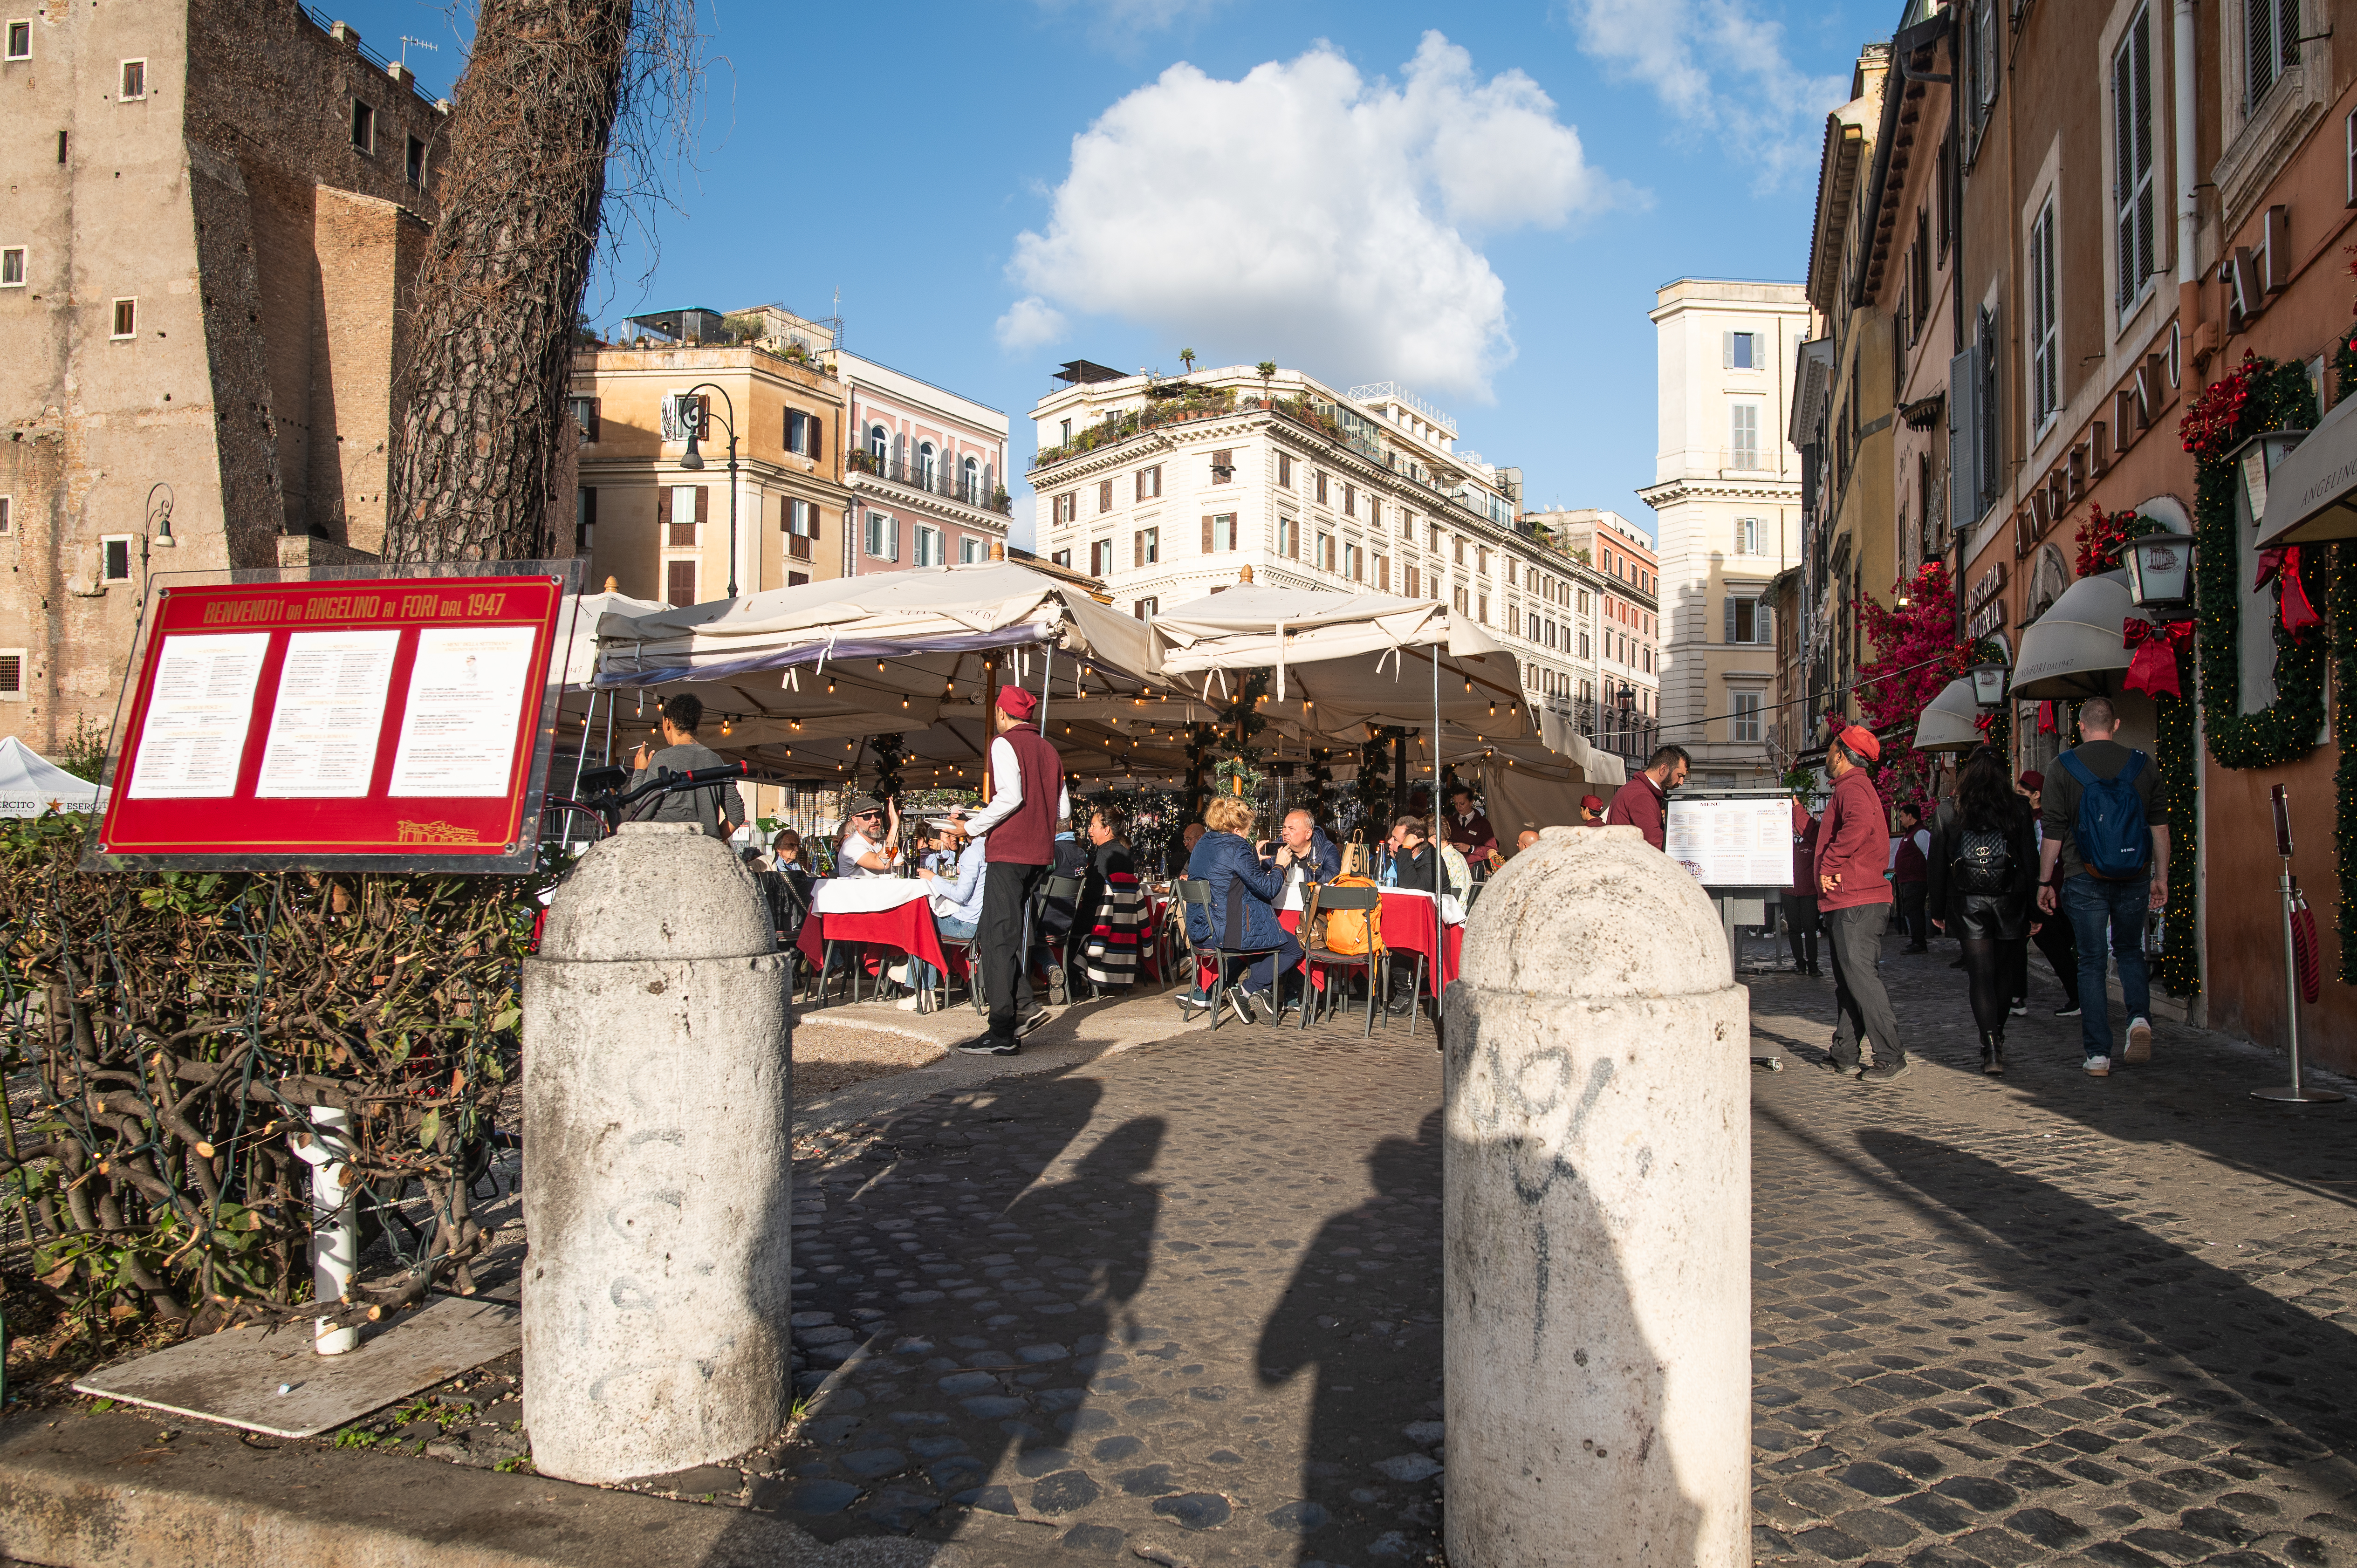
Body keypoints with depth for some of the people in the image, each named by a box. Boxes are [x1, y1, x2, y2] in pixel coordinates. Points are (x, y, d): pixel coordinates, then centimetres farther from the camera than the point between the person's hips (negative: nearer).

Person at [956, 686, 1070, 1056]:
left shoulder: (1004, 744, -5)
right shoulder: (1048, 749, 16)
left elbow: (1010, 796, -19)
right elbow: (1063, 810, 14)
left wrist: (972, 827, -8)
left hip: (1008, 851, -7)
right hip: (1040, 854, 7)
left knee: (998, 937, -4)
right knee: (1006, 933, 15)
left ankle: (1003, 1033, -5)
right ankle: (1023, 1008, 6)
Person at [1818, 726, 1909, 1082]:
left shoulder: (1851, 787, -11)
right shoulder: (1855, 786, 22)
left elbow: (1859, 825, -33)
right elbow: (1827, 833, 31)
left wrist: (1829, 866, -25)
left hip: (1855, 902, -11)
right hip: (1847, 902, 11)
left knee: (1859, 976, -12)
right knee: (1846, 980, 13)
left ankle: (1890, 1056, -11)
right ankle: (1844, 1053, 19)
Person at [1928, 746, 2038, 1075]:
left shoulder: (1950, 812, -1)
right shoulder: (2019, 808, -1)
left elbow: (1938, 865, 3)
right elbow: (2031, 859, -2)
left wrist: (1937, 910, 11)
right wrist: (2034, 911, 3)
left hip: (1966, 902, -1)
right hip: (2009, 900, 1)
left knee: (1980, 973, -1)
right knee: (2004, 970, 17)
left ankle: (1991, 1047, -13)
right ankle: (1997, 1037, 28)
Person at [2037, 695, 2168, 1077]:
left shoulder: (2064, 767, -4)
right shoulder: (2142, 764, 2)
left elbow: (2053, 832, -4)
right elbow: (2159, 826, 6)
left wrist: (2045, 881, 4)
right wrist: (2161, 877, 14)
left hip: (2084, 880, -2)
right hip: (2133, 879, 2)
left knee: (2091, 963, 4)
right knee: (2130, 951, 21)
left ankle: (2098, 1055, 2)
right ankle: (2139, 1019, -3)